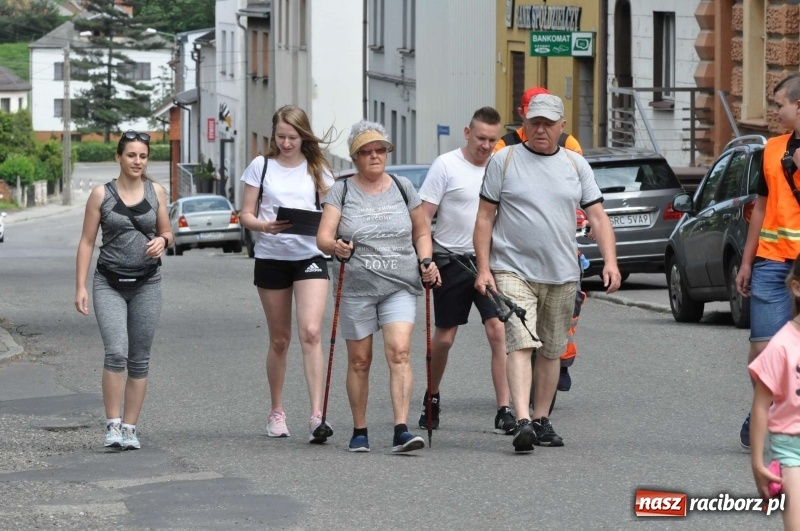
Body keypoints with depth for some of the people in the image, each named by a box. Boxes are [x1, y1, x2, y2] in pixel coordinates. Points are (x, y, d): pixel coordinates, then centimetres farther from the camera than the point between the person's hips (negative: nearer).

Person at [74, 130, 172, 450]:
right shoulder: (101, 195, -1)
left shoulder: (157, 193, 6)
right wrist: (80, 287, -6)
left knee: (139, 360, 3)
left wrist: (162, 241, -9)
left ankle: (130, 427, 10)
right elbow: (87, 242, 0)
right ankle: (113, 424, -12)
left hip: (147, 284, 3)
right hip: (109, 283, -3)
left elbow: (166, 232, 16)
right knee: (116, 352, -18)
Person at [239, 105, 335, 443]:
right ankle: (276, 412, 23)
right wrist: (264, 225, -18)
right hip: (271, 258, 1)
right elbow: (246, 215, 3)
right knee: (279, 339, 8)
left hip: (310, 256, -1)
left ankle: (317, 415, -21)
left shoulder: (317, 169, 6)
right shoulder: (261, 166, 5)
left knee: (311, 332, -16)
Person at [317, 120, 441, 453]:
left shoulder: (403, 188, 10)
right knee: (359, 360, 4)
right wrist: (335, 246, -28)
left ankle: (401, 431, -22)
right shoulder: (342, 191, 3)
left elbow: (421, 232, 19)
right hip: (356, 288, 0)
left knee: (399, 351, -16)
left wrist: (426, 261, 1)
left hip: (400, 287, 0)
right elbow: (323, 237, -6)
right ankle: (359, 432, 17)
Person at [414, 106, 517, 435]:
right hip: (452, 260, -2)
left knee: (498, 331, -12)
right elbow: (423, 216, -5)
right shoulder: (446, 165, -5)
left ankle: (504, 411, -12)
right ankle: (432, 398, 32)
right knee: (444, 338, 8)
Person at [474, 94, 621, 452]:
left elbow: (597, 216, 8)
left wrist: (610, 261, -6)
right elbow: (485, 217, 2)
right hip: (513, 271, -4)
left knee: (551, 351, 9)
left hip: (562, 275, 4)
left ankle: (542, 420, 19)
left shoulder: (576, 165, 10)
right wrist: (483, 268, -5)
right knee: (521, 343, -17)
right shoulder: (504, 161, 2)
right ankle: (522, 421, -26)